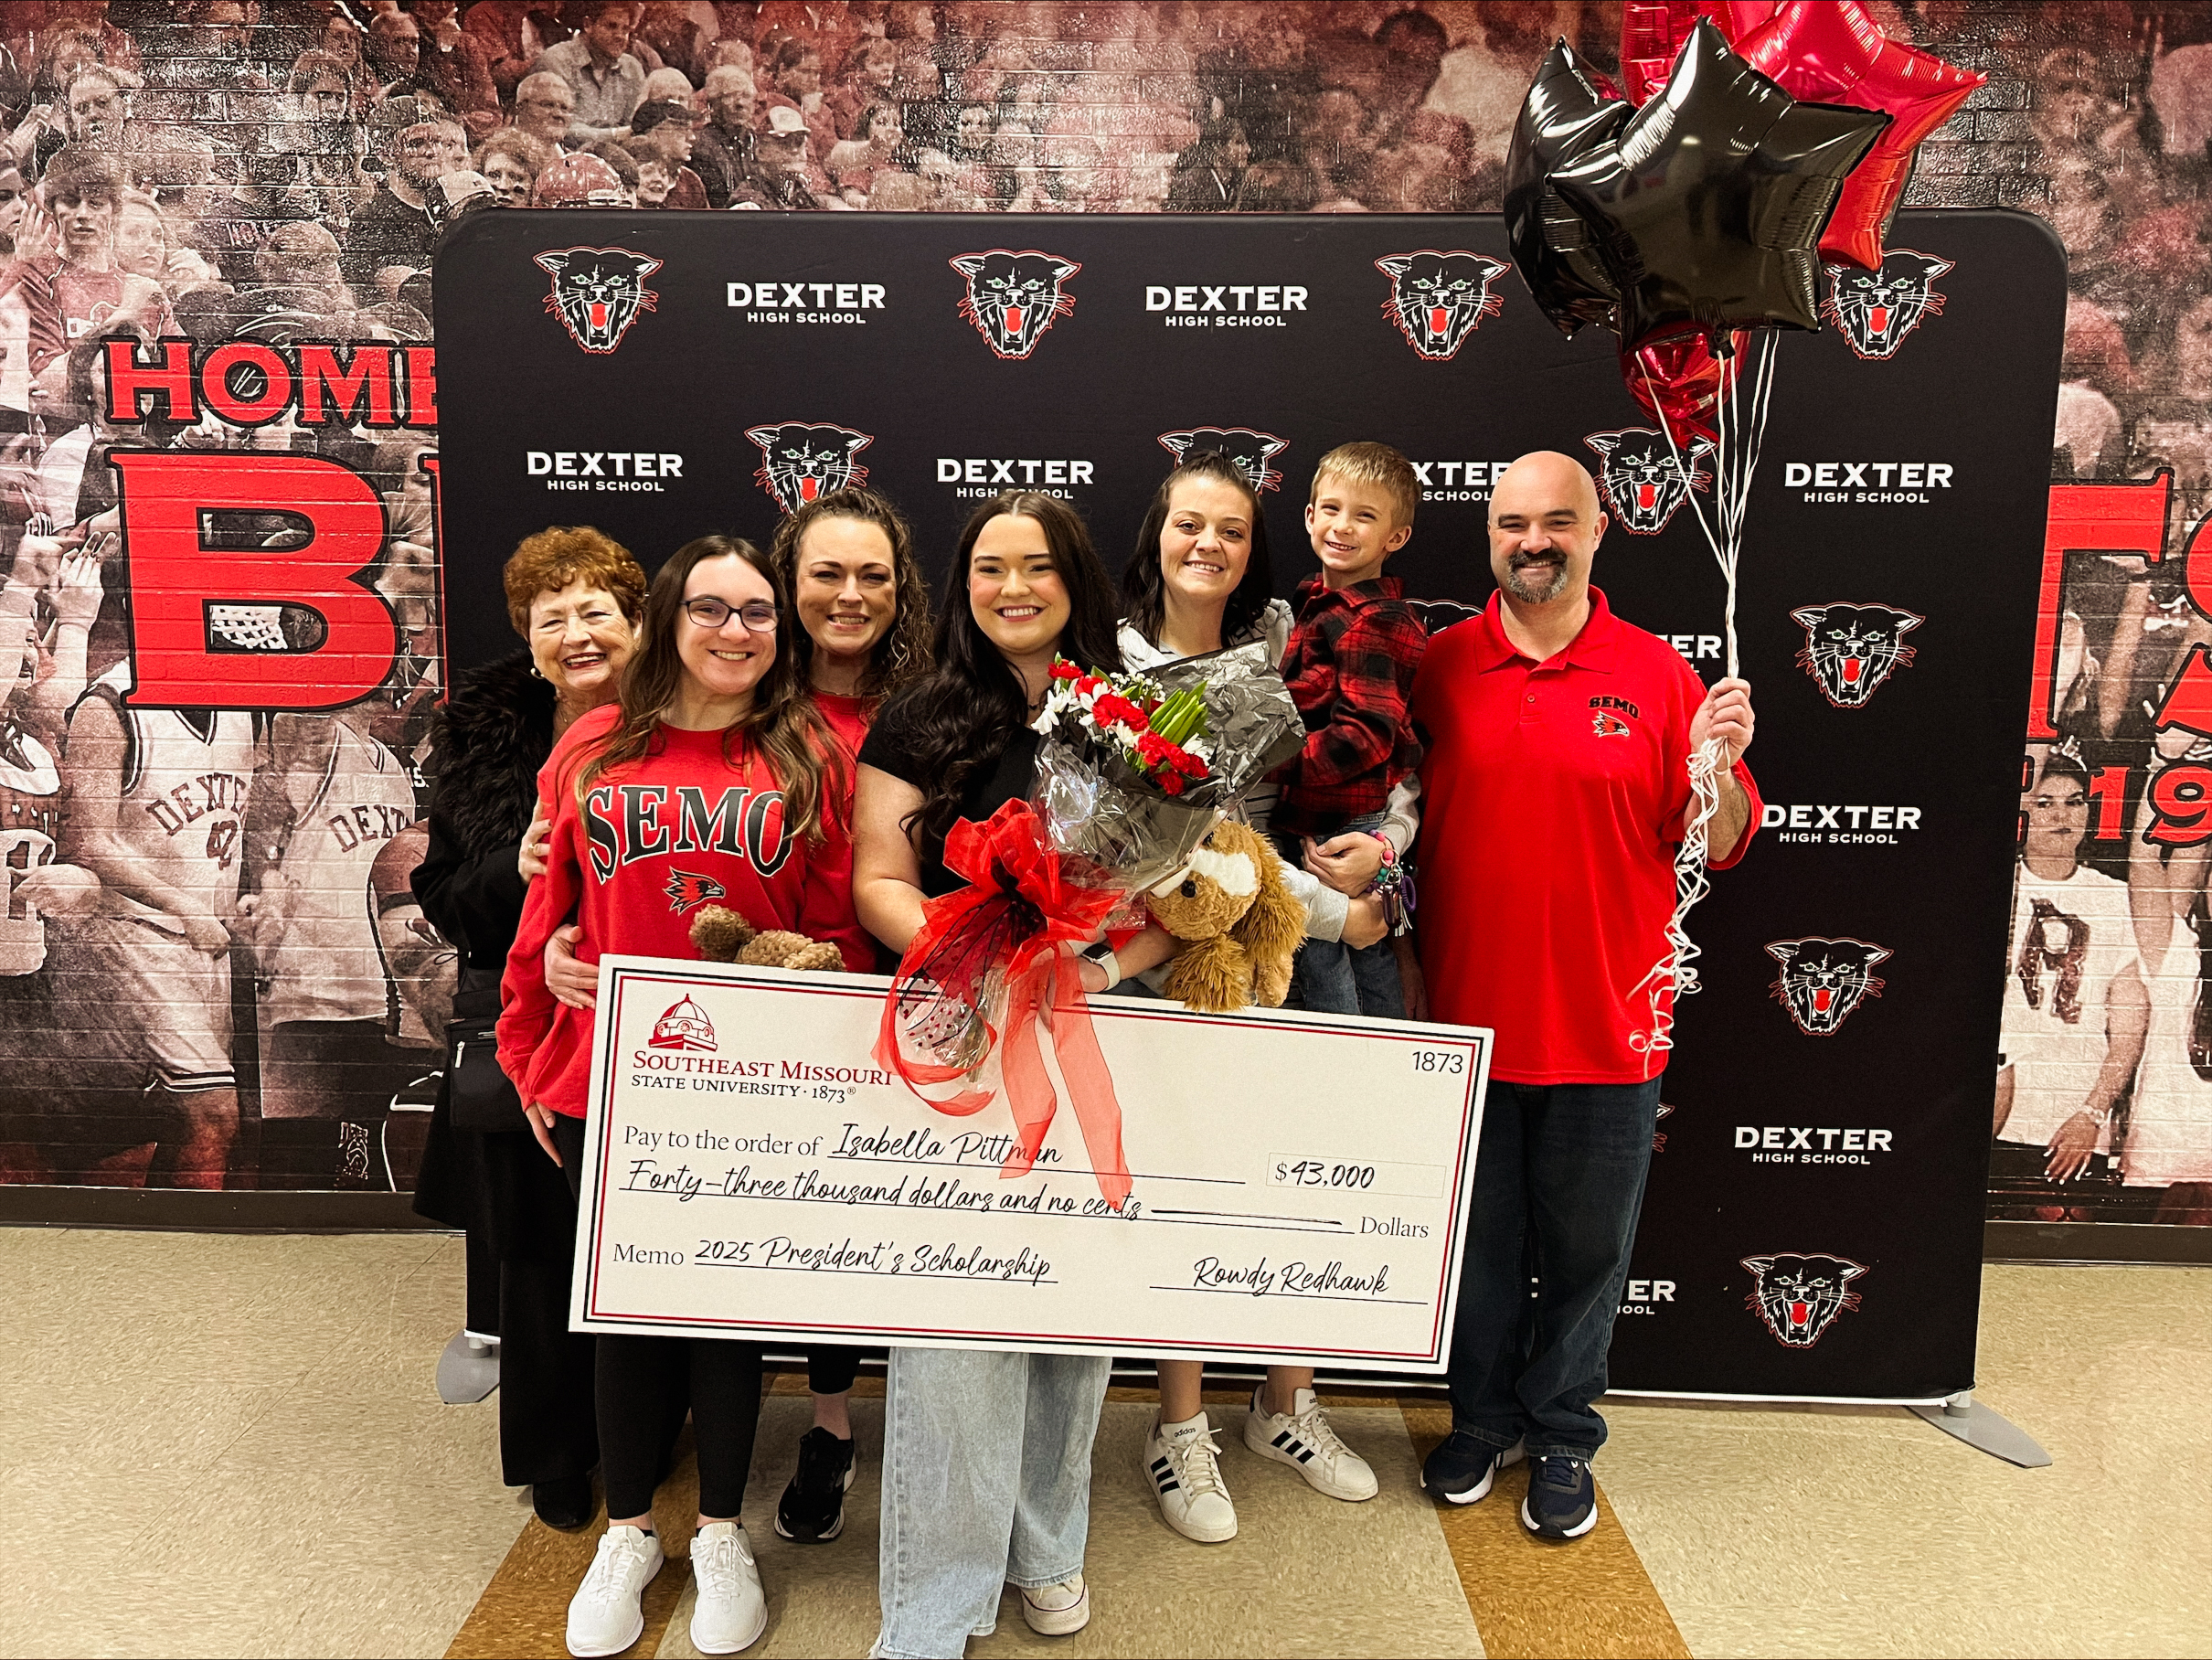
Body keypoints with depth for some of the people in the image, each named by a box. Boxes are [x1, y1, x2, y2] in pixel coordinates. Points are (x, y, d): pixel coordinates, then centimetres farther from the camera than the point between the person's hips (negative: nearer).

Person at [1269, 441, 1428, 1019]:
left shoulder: (1366, 622, -15)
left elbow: (1366, 735, -23)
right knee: (1374, 990, 18)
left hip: (1336, 838, -9)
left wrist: (1266, 766, -20)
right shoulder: (1322, 605, 15)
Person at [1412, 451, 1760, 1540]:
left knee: (1587, 1246, 13)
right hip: (1468, 1019, 1)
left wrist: (1718, 767, -20)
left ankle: (1561, 1437, 34)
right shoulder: (1438, 668, 0)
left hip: (1605, 1028, -1)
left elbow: (1721, 847, -1)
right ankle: (1482, 1420, 37)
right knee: (1480, 1240, 16)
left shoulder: (1654, 673, -2)